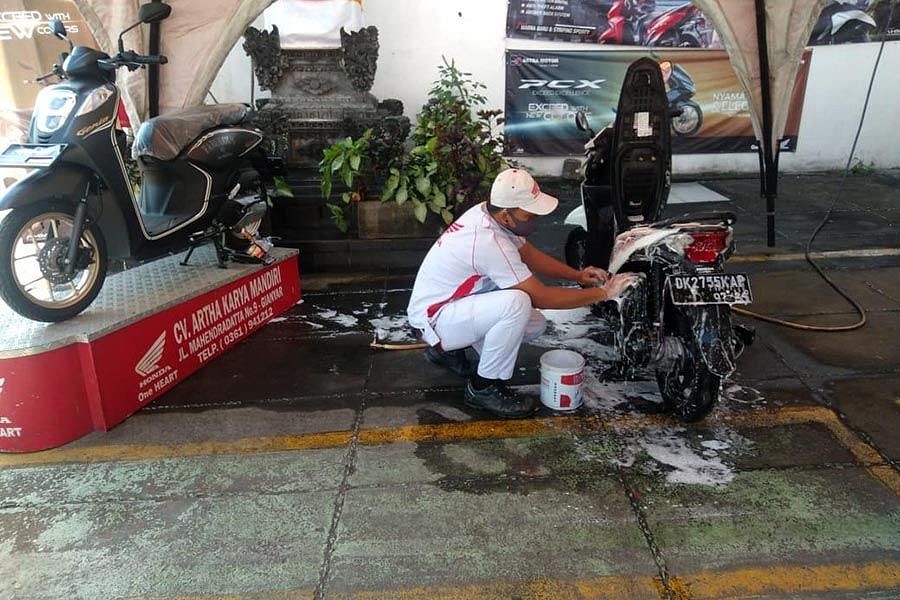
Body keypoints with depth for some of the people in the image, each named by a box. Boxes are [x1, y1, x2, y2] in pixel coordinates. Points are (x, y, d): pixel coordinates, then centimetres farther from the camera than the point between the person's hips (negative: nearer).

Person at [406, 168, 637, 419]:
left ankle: (449, 348, 17)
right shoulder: (489, 241, -31)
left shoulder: (486, 212, -4)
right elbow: (542, 297, -25)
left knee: (535, 324, 4)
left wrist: (578, 275, -2)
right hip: (433, 319, -10)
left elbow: (530, 255, 10)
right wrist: (603, 293, -18)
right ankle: (484, 388, -12)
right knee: (517, 302, -32)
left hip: (453, 302, 10)